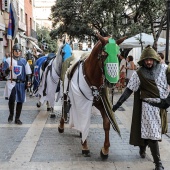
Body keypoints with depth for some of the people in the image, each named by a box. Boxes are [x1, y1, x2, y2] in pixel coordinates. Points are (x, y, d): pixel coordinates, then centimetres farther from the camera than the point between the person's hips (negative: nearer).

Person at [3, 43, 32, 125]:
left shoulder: (24, 61, 8)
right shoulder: (8, 60, 2)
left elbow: (27, 72, 12)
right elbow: (5, 73, 2)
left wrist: (28, 80, 1)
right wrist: (9, 69, -18)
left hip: (21, 83, 3)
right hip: (11, 82, -2)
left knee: (20, 101, 6)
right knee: (11, 99, -19)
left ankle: (17, 118, 19)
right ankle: (11, 114, 8)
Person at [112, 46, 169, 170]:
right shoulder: (139, 74, -8)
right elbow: (129, 90, -8)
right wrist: (118, 104, -12)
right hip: (149, 106, -4)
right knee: (153, 133, -4)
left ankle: (143, 147, 48)